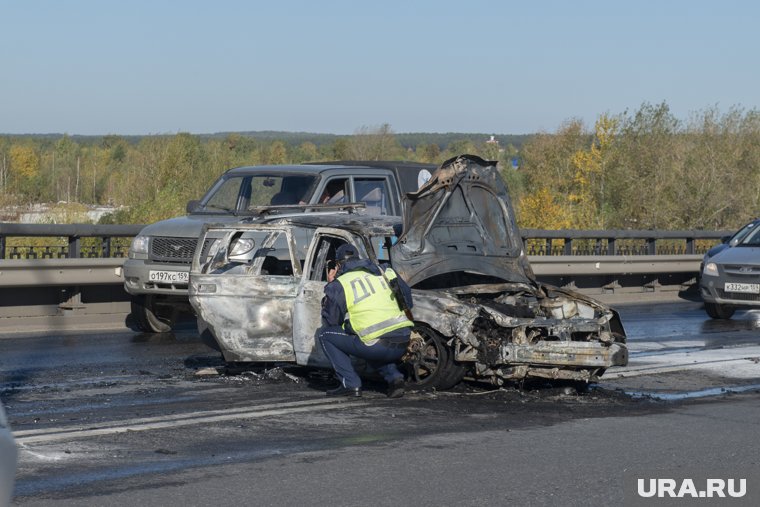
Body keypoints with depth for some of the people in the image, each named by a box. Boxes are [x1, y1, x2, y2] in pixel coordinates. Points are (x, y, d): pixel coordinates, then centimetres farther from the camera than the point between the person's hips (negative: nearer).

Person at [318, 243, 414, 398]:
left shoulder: (339, 285, 3)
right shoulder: (385, 271, 17)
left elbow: (329, 322, 13)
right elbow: (408, 301, 23)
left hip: (377, 346, -6)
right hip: (403, 345, 6)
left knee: (324, 334, 13)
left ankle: (351, 384, 6)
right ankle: (394, 377, 13)